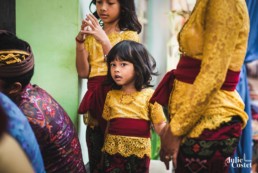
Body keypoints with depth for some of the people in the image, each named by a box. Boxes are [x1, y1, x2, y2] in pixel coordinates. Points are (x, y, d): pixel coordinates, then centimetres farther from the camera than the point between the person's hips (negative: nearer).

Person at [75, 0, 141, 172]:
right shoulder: (92, 34, 13)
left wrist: (104, 41, -19)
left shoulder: (129, 35, 2)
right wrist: (80, 40, -7)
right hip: (95, 99, 4)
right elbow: (83, 72, 4)